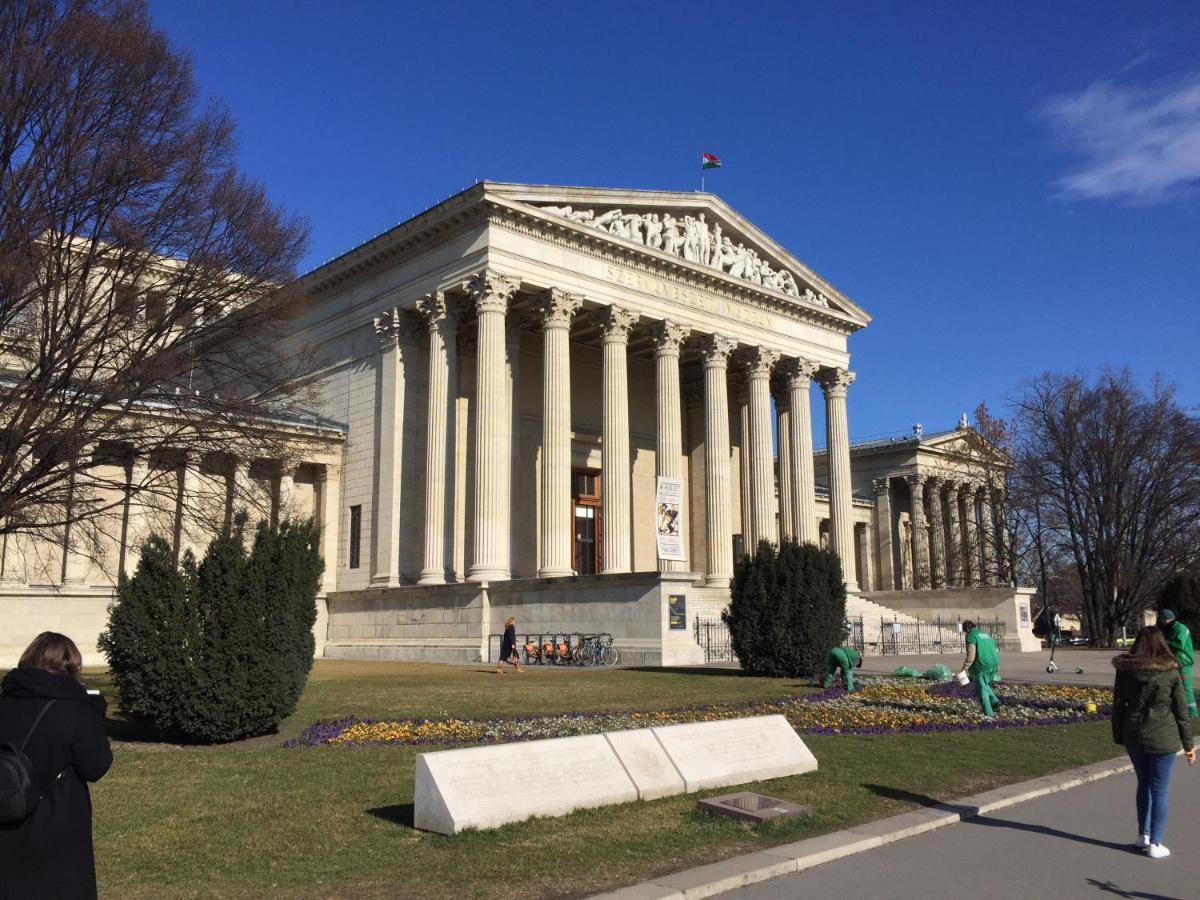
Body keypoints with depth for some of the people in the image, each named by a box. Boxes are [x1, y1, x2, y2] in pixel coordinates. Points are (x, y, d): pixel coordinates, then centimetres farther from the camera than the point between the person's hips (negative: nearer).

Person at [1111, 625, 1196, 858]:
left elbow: (1118, 706, 2)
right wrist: (1188, 744, 4)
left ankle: (1143, 834, 27)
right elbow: (1181, 710, -4)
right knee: (1159, 790, 7)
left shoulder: (1124, 671, -3)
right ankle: (1154, 844, 11)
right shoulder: (1171, 673, -9)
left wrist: (1119, 737, 12)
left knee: (1144, 784, 21)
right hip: (1162, 738, -3)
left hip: (1134, 736, 3)